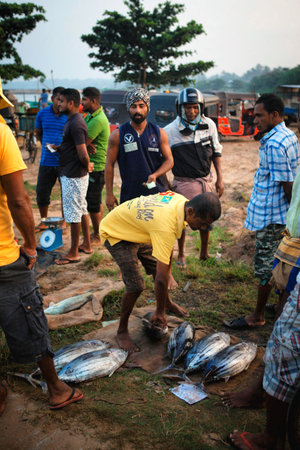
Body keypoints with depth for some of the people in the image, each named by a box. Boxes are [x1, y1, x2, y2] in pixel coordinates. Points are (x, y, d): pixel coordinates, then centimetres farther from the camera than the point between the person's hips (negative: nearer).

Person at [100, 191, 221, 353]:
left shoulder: (182, 201, -16)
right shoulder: (165, 226, -42)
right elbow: (161, 279, -35)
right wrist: (160, 313, -22)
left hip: (136, 229, 8)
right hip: (115, 233, -8)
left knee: (158, 268, 15)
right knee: (135, 285, -16)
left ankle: (167, 302, 44)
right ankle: (122, 331, 5)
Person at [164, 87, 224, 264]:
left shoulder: (209, 124, -2)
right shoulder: (171, 130, -12)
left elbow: (216, 153, 7)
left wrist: (220, 179, 6)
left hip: (206, 180, 3)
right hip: (184, 182, -3)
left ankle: (205, 252, 33)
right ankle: (181, 254, 28)